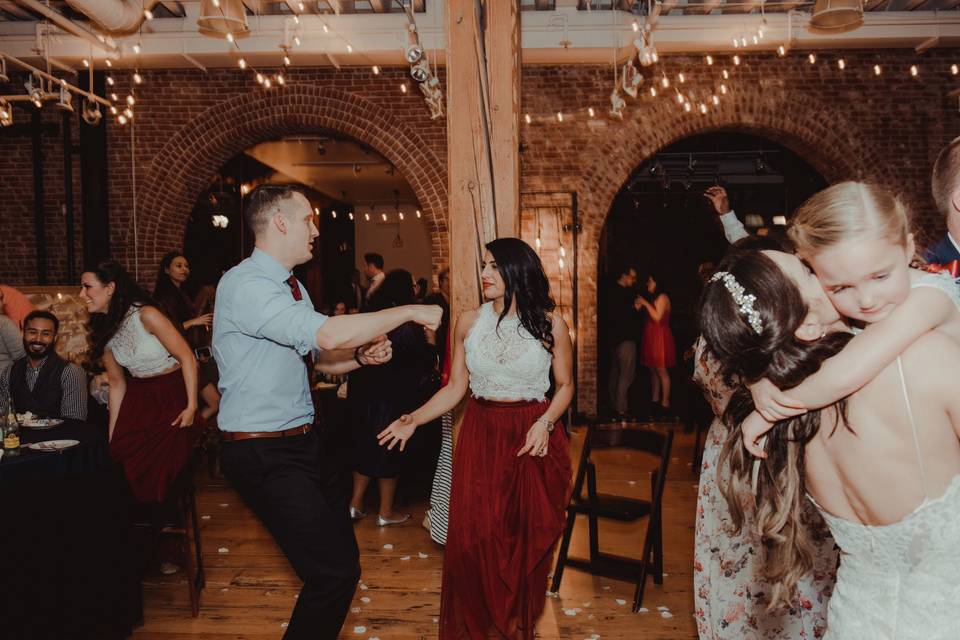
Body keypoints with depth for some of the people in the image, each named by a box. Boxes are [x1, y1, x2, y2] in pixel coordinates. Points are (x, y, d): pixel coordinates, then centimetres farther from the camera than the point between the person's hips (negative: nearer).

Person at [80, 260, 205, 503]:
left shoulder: (146, 315, -18)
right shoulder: (102, 332, 4)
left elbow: (187, 357, -17)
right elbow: (117, 383, 9)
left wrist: (191, 407, -20)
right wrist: (112, 434, 9)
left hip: (175, 394, -6)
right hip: (139, 397, 6)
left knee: (163, 470, -4)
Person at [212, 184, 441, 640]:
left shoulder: (290, 286, 12)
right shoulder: (245, 285, -19)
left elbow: (322, 356, 18)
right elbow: (329, 334, -32)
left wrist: (363, 356, -3)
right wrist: (409, 312, -23)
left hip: (299, 443, 9)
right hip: (263, 454, -9)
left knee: (341, 555, 15)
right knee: (335, 573, -10)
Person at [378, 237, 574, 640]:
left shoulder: (550, 325, -4)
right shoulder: (469, 323, 2)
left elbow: (565, 385, 4)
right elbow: (455, 388, 4)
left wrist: (545, 423, -13)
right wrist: (413, 421, -7)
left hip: (534, 440, -1)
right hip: (480, 436, 2)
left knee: (529, 538, 6)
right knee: (472, 536, -1)